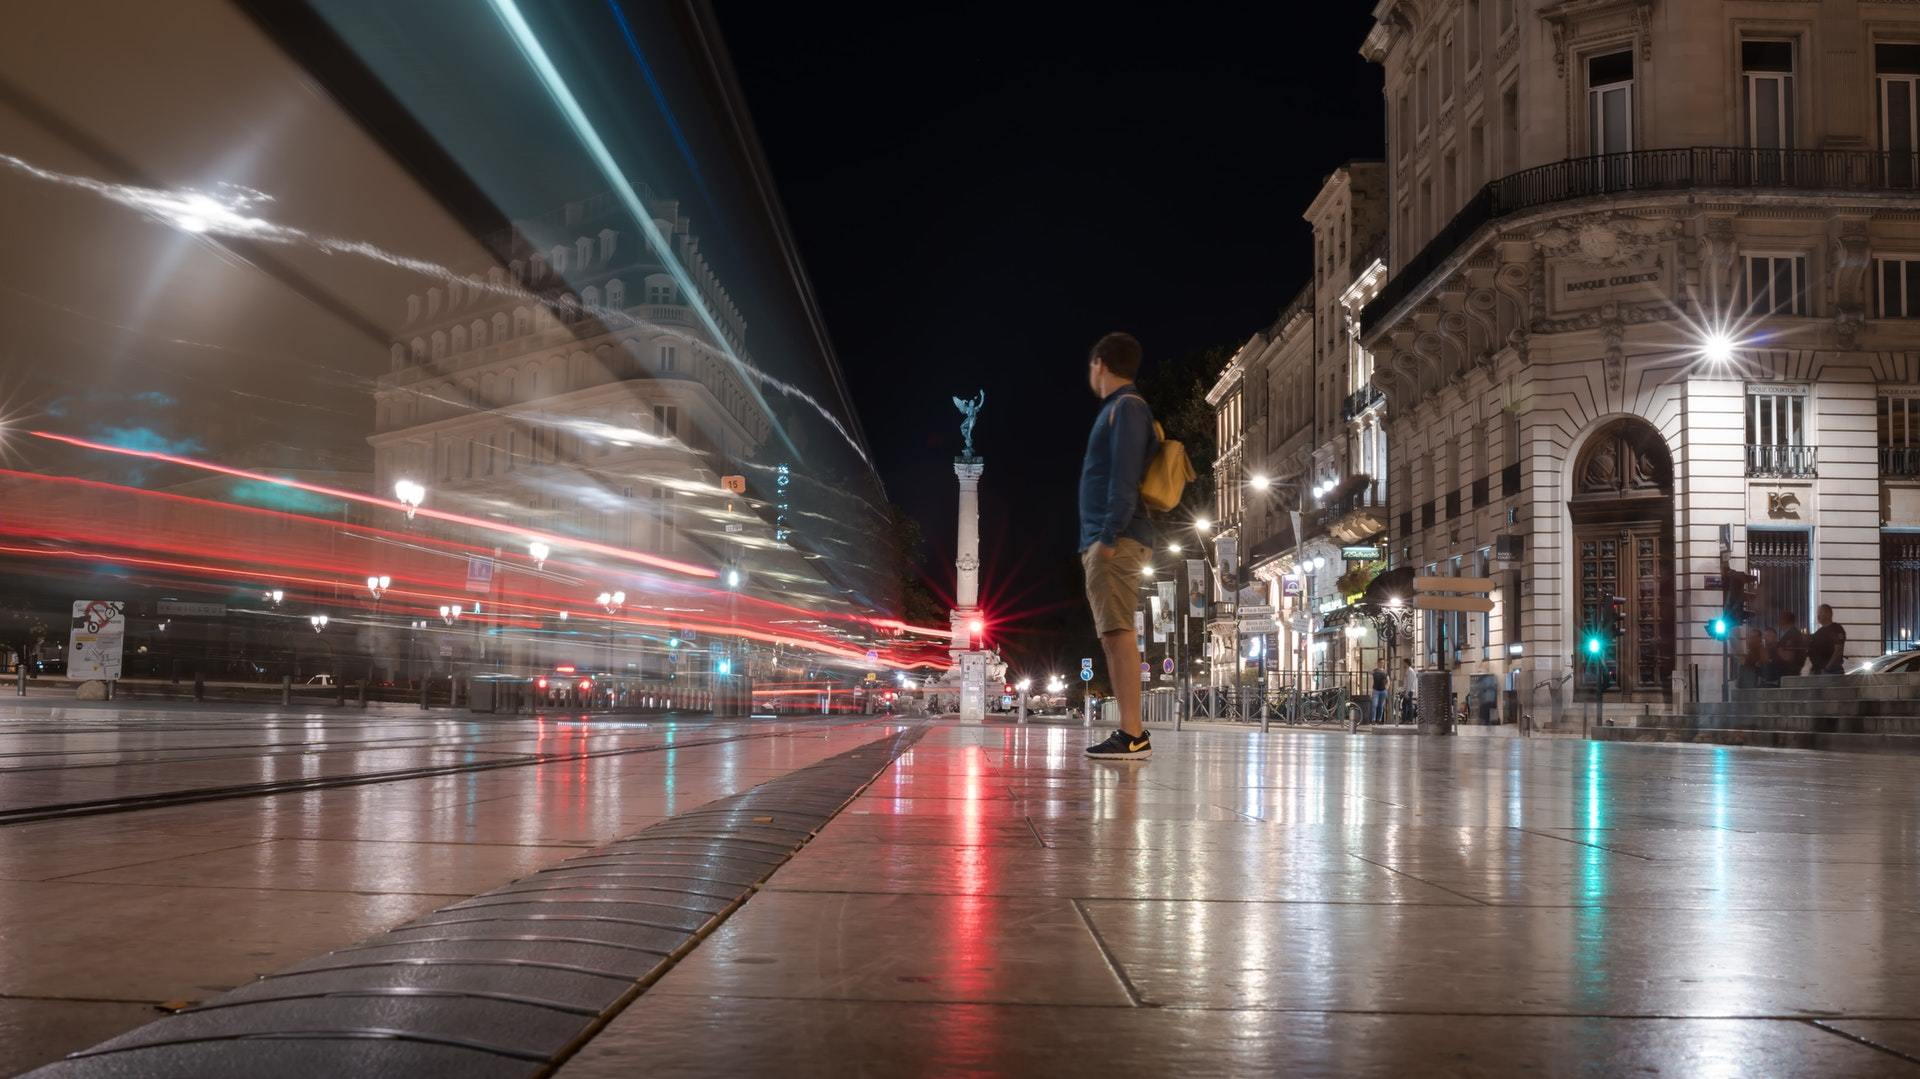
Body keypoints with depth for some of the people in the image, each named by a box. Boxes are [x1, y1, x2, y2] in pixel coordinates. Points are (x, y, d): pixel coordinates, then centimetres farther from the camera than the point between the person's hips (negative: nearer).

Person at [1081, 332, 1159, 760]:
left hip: (1117, 540, -10)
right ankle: (1129, 733, 6)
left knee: (1118, 632, -15)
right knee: (1111, 636, 6)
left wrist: (1109, 537, -21)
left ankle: (1132, 735, -20)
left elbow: (1125, 476, -15)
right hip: (1103, 542, 10)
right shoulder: (1115, 410, 25)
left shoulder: (1126, 407, -4)